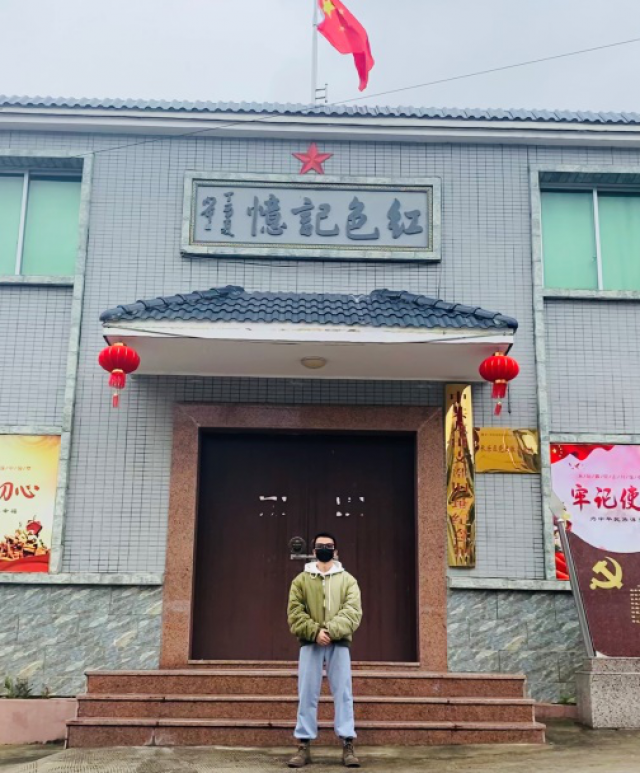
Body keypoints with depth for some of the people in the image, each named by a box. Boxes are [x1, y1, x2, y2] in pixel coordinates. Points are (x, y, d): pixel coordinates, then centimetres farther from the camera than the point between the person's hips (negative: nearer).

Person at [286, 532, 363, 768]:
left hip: (339, 644, 0)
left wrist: (331, 630, -19)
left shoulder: (348, 580, 9)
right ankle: (304, 746, 5)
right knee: (307, 695, 0)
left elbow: (353, 612, -3)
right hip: (310, 644, 1)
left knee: (343, 694, -1)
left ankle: (348, 746, 1)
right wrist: (315, 631, -15)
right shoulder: (301, 580, 11)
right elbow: (295, 613, 1)